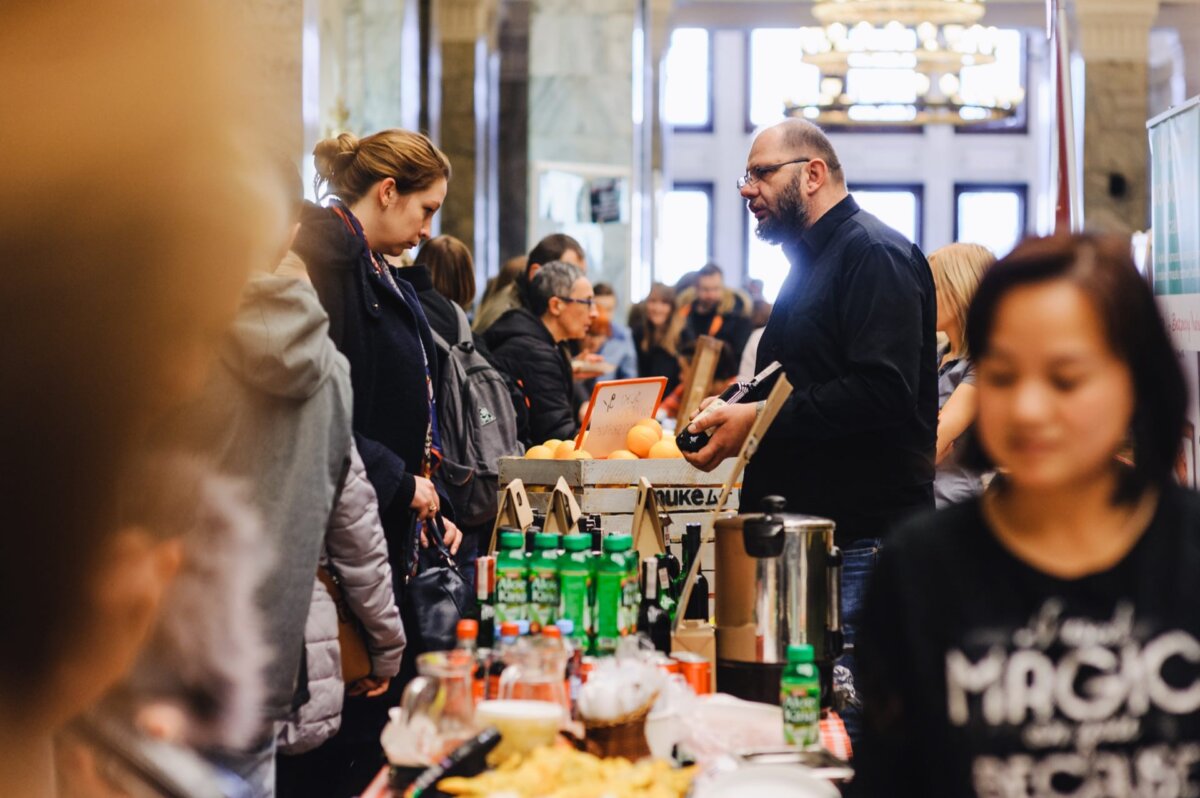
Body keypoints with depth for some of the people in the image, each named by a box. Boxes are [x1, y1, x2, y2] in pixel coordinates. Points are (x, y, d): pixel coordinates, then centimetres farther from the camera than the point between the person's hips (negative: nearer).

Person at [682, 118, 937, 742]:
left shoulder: (874, 253, -9)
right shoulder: (809, 263, 23)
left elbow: (882, 389, -23)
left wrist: (762, 421, -19)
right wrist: (733, 417, 11)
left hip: (862, 537, -10)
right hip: (807, 530, 10)